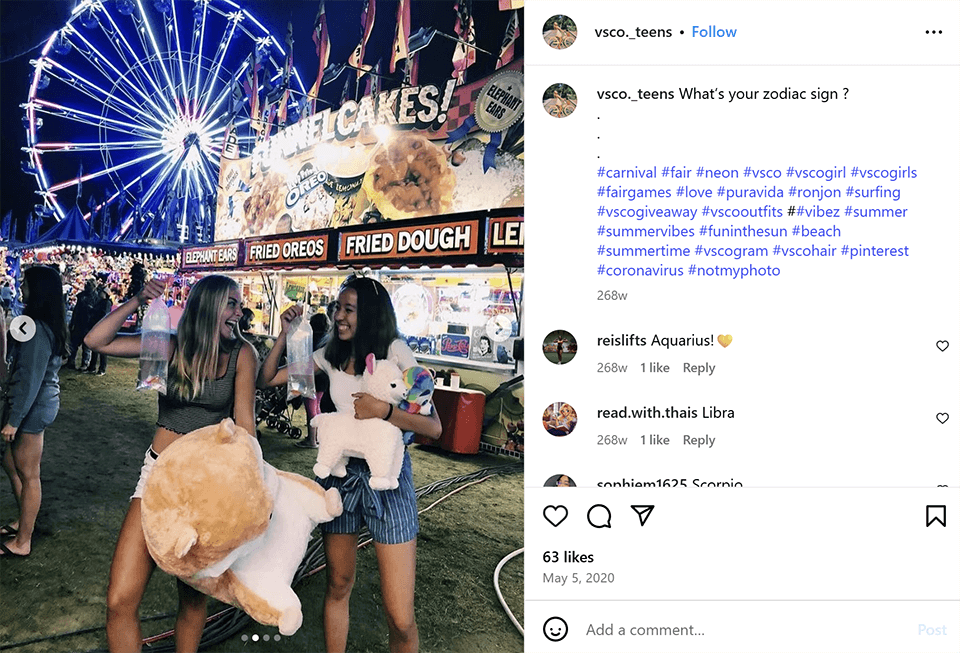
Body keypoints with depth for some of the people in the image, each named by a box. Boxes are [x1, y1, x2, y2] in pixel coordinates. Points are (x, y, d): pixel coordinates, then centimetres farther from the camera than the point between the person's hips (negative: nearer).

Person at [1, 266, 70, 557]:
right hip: (42, 402, 10)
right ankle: (24, 521, 38)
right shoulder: (52, 324, 8)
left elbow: (31, 379, -23)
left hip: (34, 406, -10)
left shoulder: (38, 330, -23)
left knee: (28, 475, 3)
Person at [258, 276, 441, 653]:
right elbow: (267, 380, 10)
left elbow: (433, 427, -13)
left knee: (400, 619, -5)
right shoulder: (331, 356, 6)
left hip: (388, 477, -4)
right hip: (340, 474, 4)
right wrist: (285, 336, -1)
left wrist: (383, 411, -25)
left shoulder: (394, 352, -8)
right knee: (338, 586, 18)